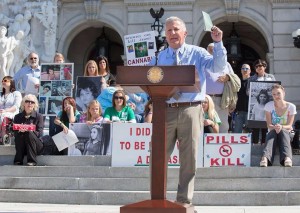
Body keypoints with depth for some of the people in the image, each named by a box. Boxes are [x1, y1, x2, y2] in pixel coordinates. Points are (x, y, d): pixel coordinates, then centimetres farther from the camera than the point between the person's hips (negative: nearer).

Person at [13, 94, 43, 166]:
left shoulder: (39, 116, -2)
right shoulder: (17, 117, 4)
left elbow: (39, 133, -11)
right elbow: (15, 133, -2)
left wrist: (30, 130, -30)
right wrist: (20, 131, -25)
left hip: (36, 145, -1)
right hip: (21, 146, 2)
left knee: (29, 133, -30)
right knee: (20, 135, -28)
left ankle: (32, 161, -27)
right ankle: (18, 161, -22)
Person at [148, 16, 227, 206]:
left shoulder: (197, 53, 7)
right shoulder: (158, 57, 13)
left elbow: (218, 66, -8)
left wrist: (218, 43, -18)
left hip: (191, 110, -2)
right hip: (165, 111, 2)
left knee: (189, 159, 3)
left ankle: (184, 201, 12)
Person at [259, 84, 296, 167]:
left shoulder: (291, 107, -6)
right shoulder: (269, 106, -5)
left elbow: (289, 126, -10)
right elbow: (269, 125, -8)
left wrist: (281, 127, -34)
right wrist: (275, 127, -33)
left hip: (286, 133, 0)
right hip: (272, 132, 0)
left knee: (283, 131, -36)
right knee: (272, 132, -35)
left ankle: (287, 158, -61)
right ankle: (265, 158, -62)